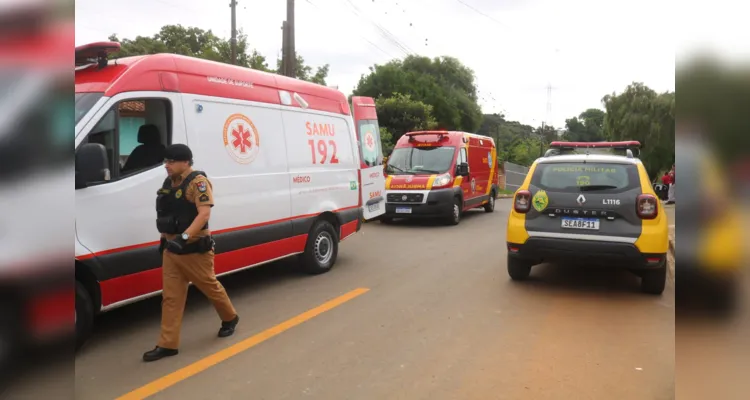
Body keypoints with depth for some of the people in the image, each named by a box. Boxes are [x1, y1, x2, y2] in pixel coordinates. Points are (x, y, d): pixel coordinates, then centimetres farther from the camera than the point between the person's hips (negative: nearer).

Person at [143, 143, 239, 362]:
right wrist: (165, 238, 20)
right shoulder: (168, 183, 10)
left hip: (195, 249, -8)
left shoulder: (198, 182, -16)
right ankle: (167, 344, 11)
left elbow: (204, 213, -25)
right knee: (171, 297, 6)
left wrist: (184, 237, -33)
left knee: (210, 287, 10)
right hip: (171, 249, 8)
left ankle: (230, 318, 35)